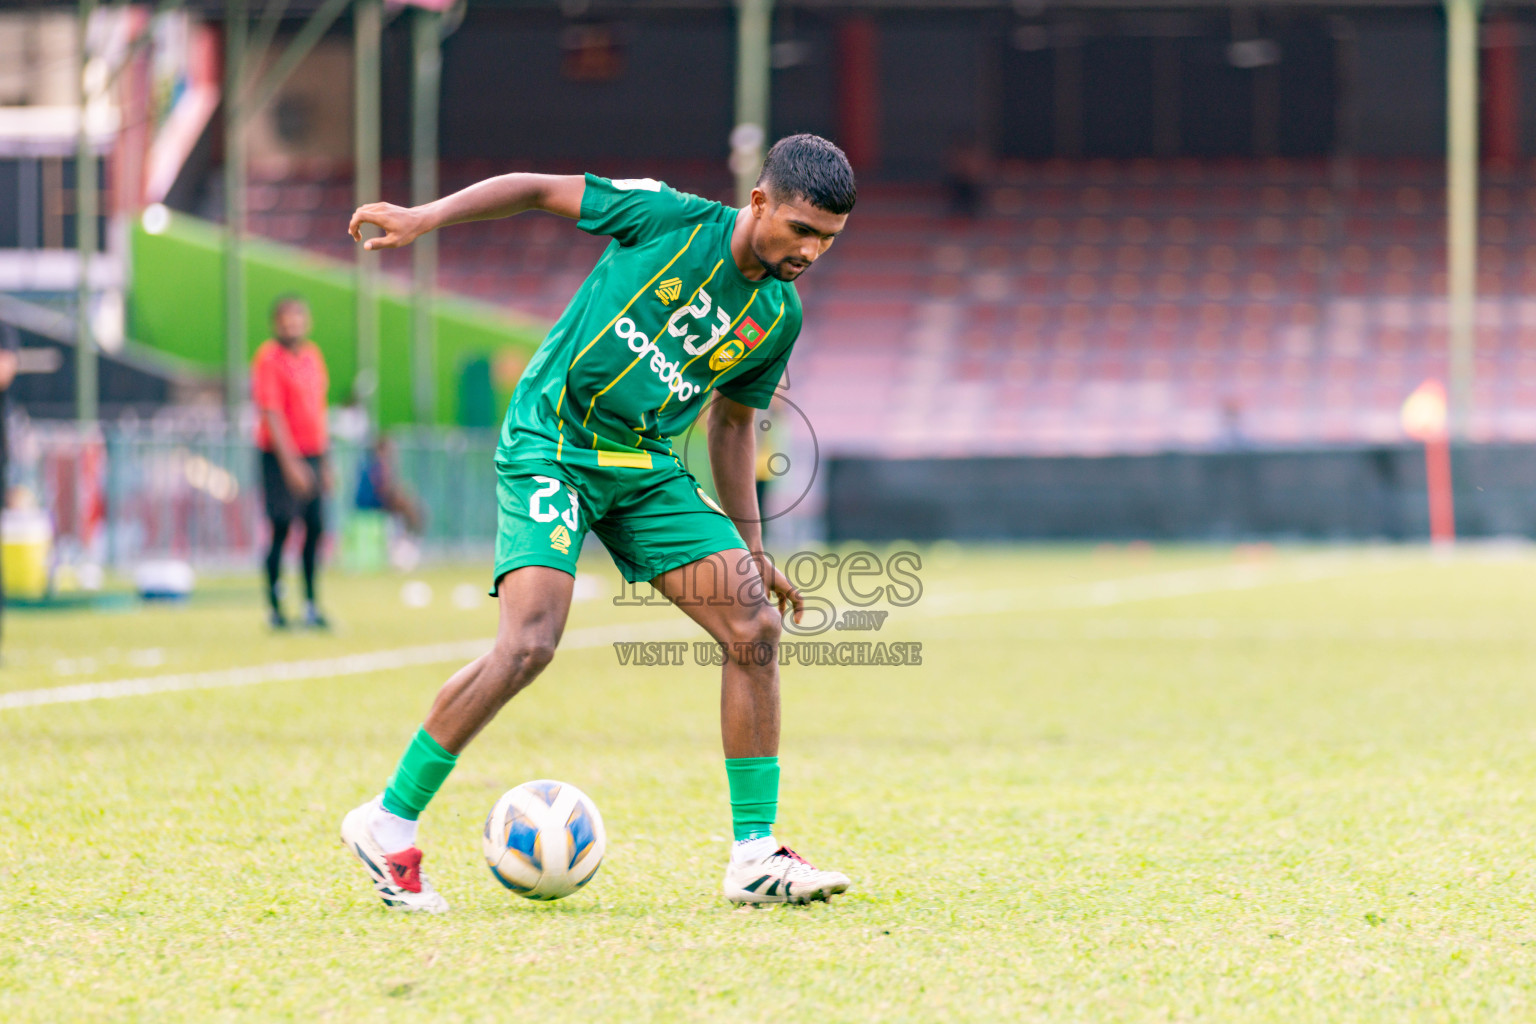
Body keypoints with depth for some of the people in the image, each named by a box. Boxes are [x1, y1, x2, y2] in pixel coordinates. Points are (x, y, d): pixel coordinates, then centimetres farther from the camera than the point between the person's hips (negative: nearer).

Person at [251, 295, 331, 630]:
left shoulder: (312, 356, 13)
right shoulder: (269, 358, -10)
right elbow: (271, 414, -15)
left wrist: (324, 463, 18)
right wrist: (290, 462, -22)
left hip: (311, 454, 7)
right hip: (281, 455, -7)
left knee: (315, 528, 6)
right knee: (281, 529, -6)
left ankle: (311, 605, 15)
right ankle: (274, 607, 1)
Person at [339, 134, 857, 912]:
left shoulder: (777, 317, 6)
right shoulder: (673, 219, -11)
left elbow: (732, 422, 19)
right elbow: (540, 190, -2)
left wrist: (750, 549, 18)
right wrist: (426, 217, -11)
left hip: (647, 470, 6)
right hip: (550, 448, -6)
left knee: (754, 624, -7)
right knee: (530, 643, -22)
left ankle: (754, 858, 0)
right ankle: (389, 823, -9)